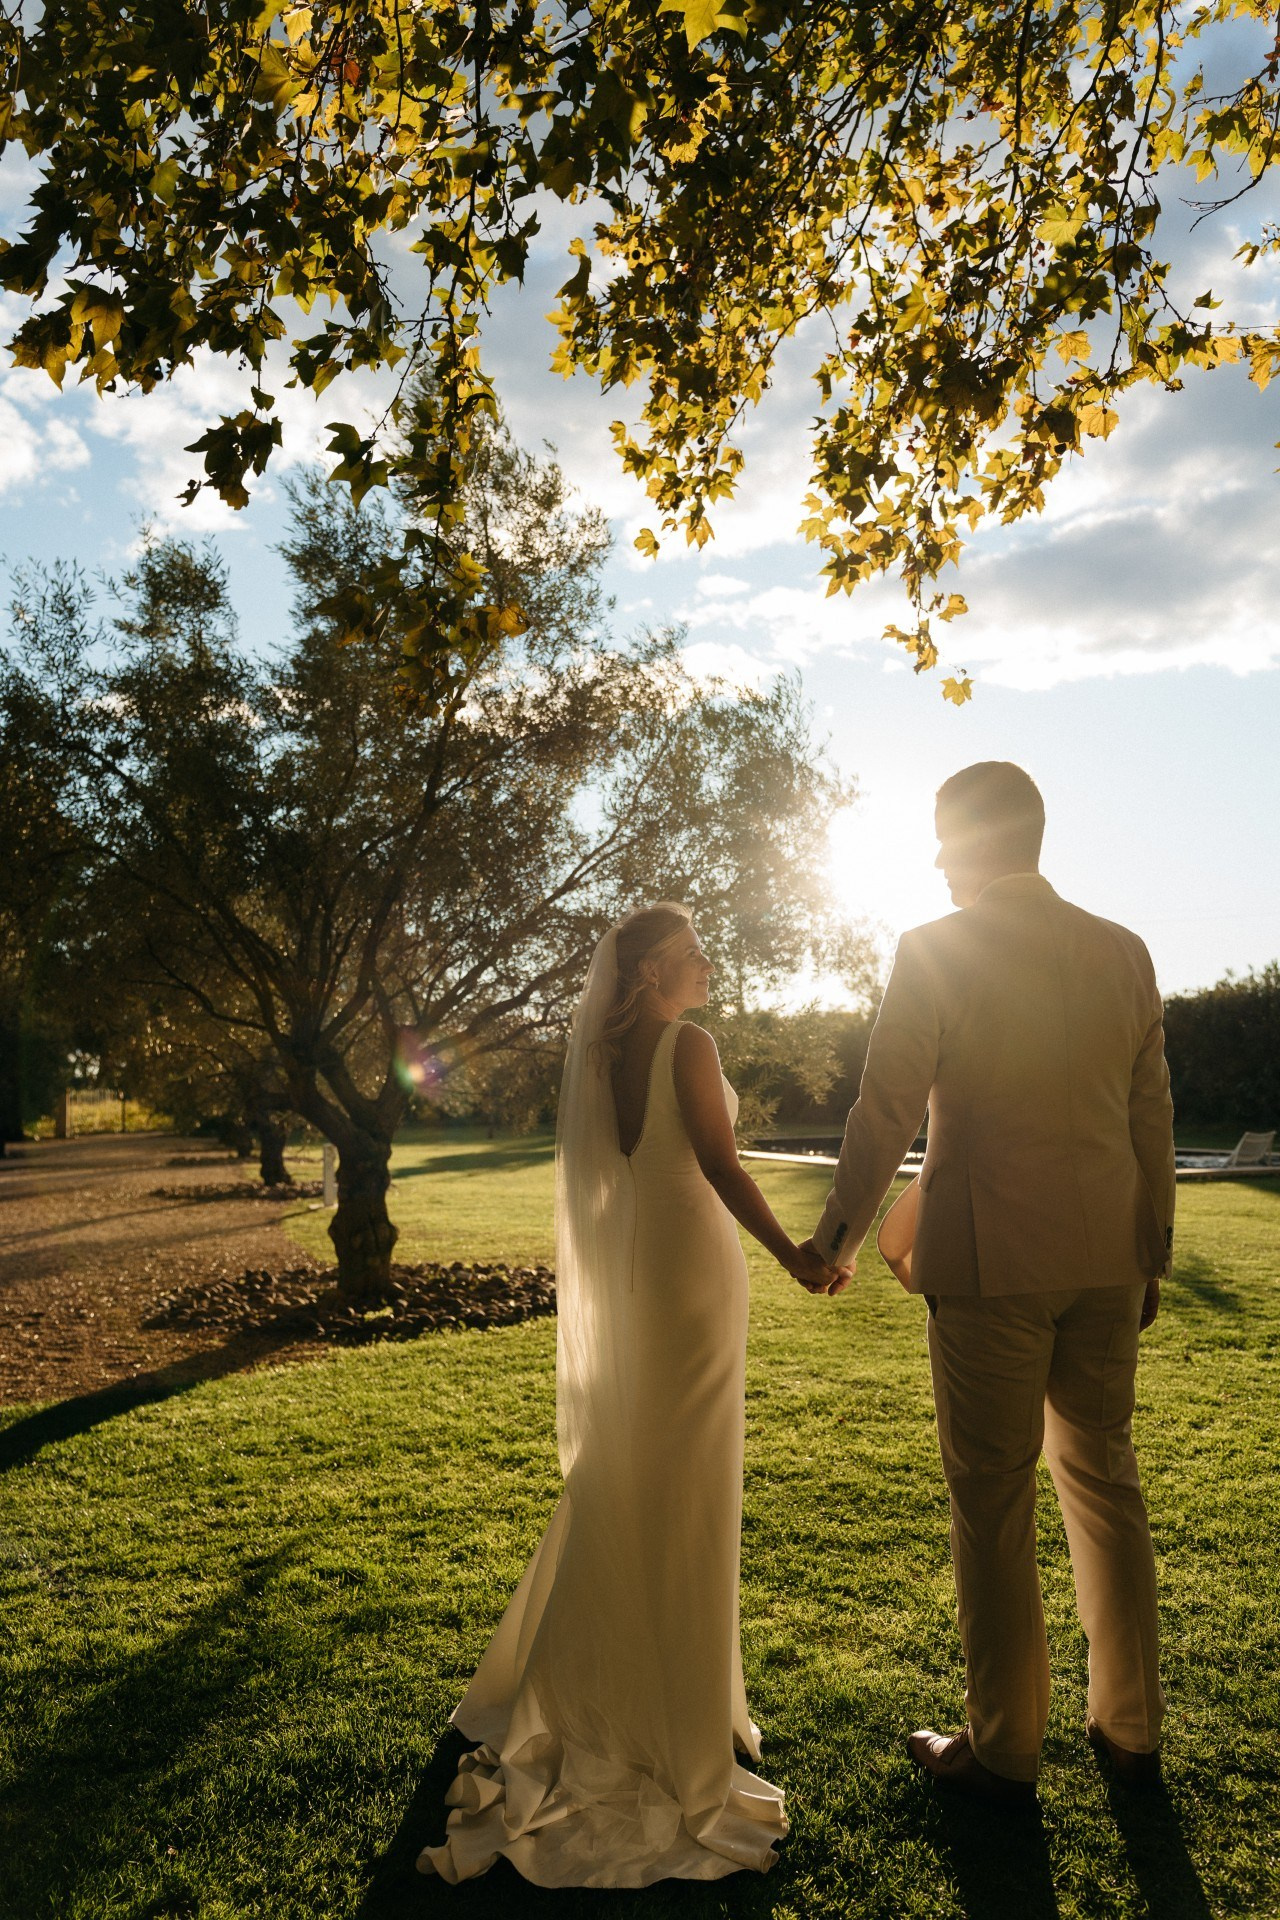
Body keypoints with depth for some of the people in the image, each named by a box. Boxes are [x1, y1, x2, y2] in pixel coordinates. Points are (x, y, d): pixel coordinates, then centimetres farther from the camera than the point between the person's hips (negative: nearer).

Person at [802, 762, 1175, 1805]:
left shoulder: (935, 953, -12)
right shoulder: (1124, 950, 4)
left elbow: (886, 1113, -10)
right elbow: (1152, 1118, 8)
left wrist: (836, 1237, 3)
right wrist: (1152, 1253, 17)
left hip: (990, 1260, -5)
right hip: (1107, 1260, 6)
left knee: (993, 1498, 8)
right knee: (1104, 1480, 19)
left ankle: (1004, 1751, 23)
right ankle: (1132, 1730, 34)